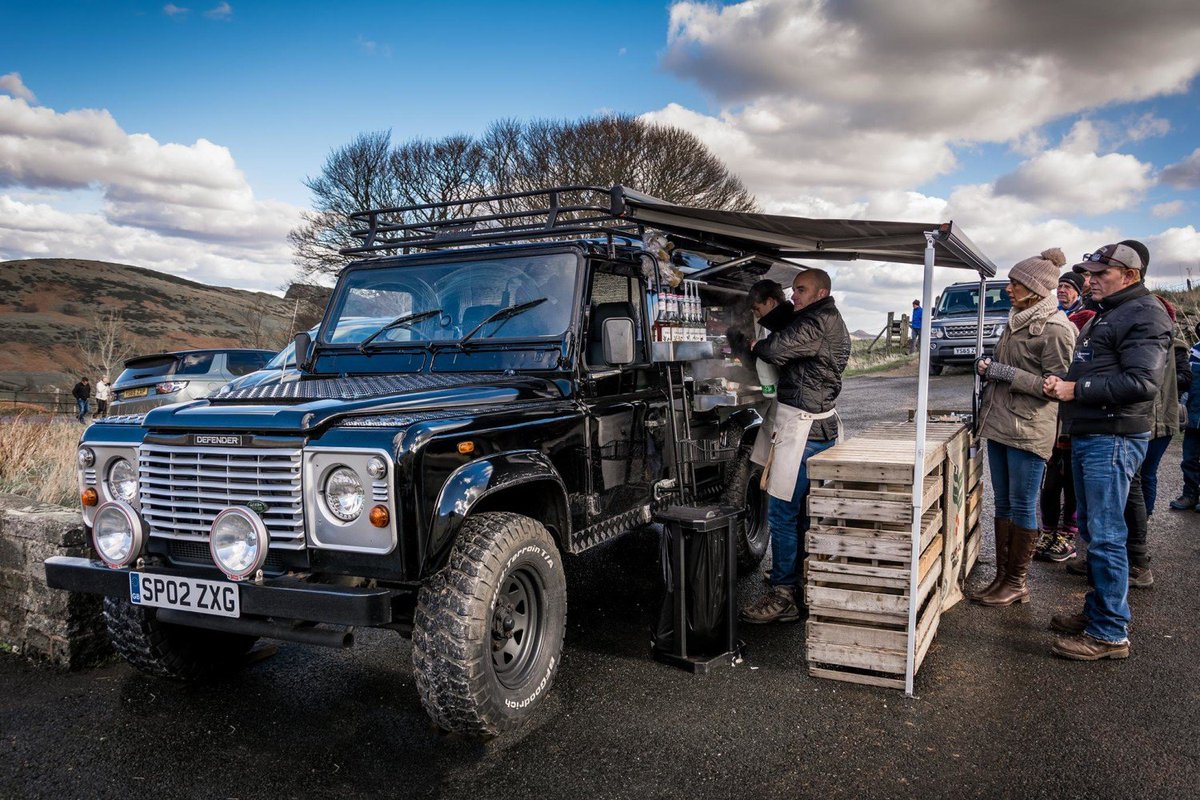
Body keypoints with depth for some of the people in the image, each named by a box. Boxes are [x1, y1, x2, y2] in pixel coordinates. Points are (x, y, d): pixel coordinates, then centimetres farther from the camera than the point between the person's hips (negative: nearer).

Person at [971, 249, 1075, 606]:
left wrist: (1006, 372, -18)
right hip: (998, 425, 9)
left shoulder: (1055, 328, -13)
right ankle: (1002, 577, 21)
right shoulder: (1017, 320, 14)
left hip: (1028, 431, -8)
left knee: (1022, 506, 1)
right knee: (1003, 504, 12)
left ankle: (1018, 583, 13)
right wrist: (987, 365, 8)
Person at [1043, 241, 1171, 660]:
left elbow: (1142, 383, -22)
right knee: (1091, 529, 17)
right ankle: (1098, 611, 29)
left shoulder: (1144, 315, -11)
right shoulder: (1104, 315, 20)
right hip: (1086, 436, 10)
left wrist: (1076, 389, -19)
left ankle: (1110, 633, 2)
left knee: (1105, 537, -6)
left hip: (1113, 440, -10)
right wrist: (1062, 383, 5)